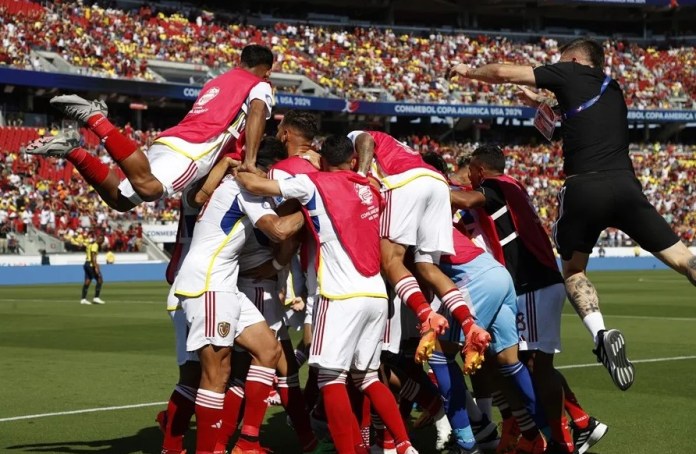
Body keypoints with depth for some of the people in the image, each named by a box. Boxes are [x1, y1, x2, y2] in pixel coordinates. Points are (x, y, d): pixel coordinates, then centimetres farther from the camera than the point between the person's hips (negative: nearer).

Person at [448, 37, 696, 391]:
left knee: (573, 270, 16)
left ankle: (601, 334, -8)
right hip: (625, 185, 3)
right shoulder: (612, 88, 26)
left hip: (584, 187, -3)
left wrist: (469, 72, 31)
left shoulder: (570, 73, 12)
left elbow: (503, 72, 14)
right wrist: (542, 105, 45)